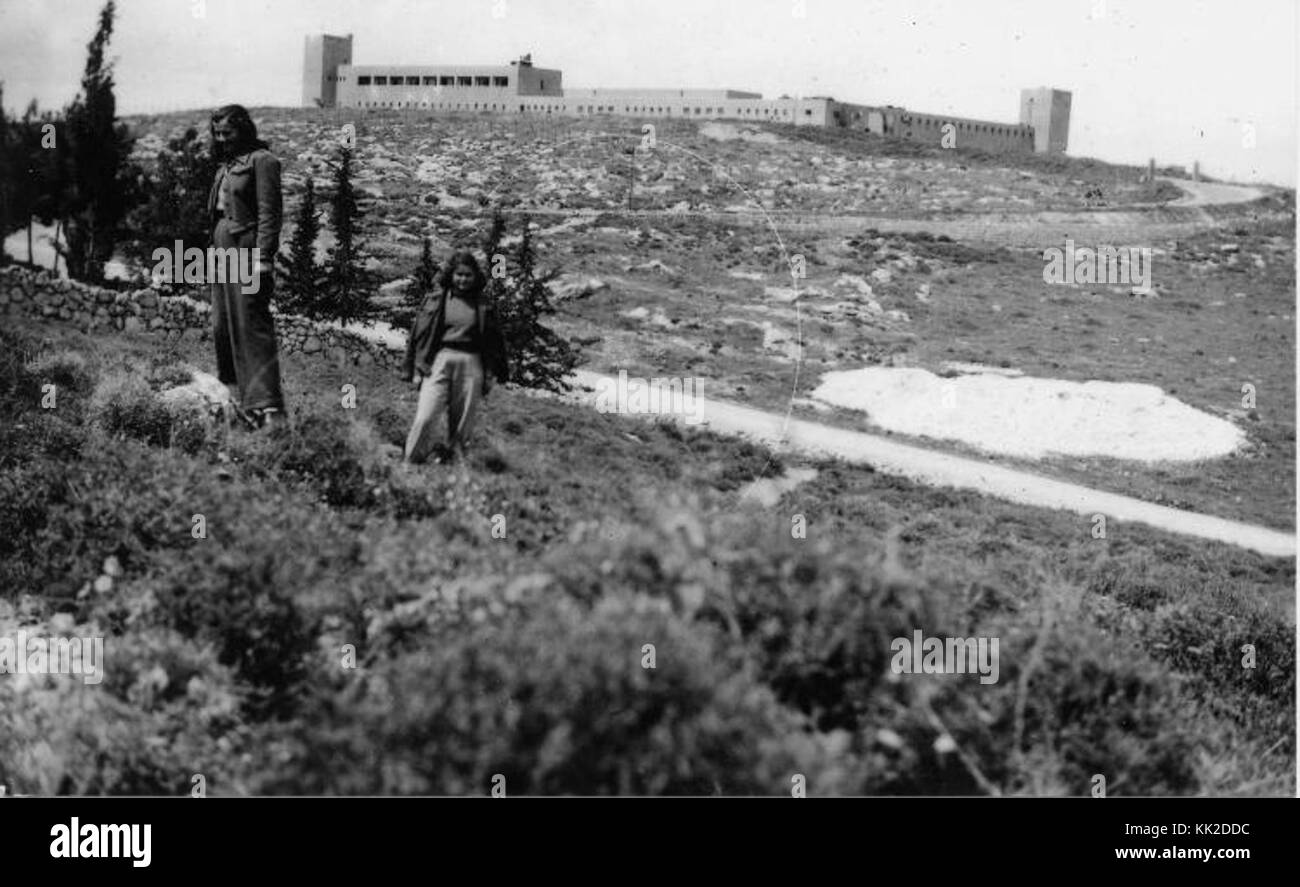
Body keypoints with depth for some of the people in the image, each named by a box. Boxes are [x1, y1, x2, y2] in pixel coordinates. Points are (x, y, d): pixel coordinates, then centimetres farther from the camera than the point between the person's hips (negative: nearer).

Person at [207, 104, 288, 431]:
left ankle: (268, 405, -18)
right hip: (222, 251, 9)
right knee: (223, 327, 10)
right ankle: (239, 395, 20)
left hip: (247, 252, -9)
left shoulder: (262, 160, -7)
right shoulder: (225, 166, 18)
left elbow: (269, 213, -13)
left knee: (251, 325, -14)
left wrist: (263, 260, -20)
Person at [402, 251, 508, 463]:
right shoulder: (436, 298, 3)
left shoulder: (482, 304, 8)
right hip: (439, 361, -2)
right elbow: (419, 332, 5)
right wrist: (415, 369, 2)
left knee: (463, 422, 5)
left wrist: (490, 374, 11)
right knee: (425, 417, -11)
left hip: (471, 364, 2)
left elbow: (494, 340, 14)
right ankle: (411, 462, -1)